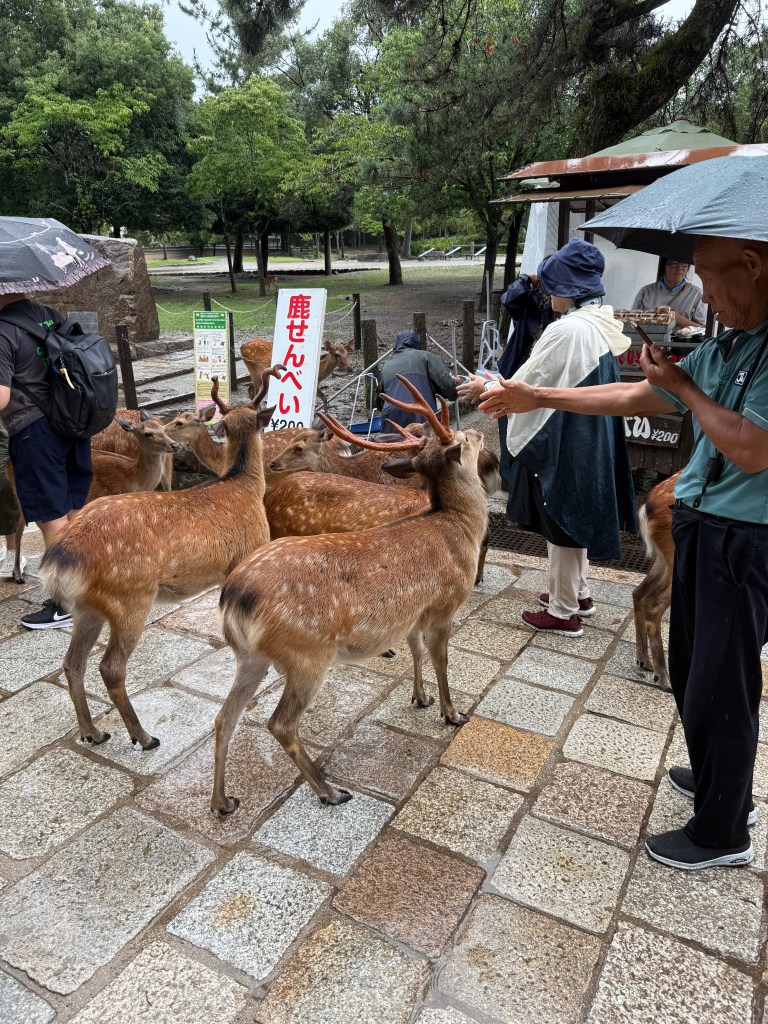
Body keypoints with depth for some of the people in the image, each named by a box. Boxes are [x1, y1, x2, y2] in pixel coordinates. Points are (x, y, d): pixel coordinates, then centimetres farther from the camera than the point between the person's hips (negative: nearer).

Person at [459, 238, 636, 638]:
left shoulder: (567, 330, -23)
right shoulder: (602, 325, 7)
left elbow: (528, 383, -15)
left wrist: (487, 387, 2)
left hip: (563, 443, -9)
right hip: (589, 438, 9)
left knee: (561, 522, 2)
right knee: (574, 516, 20)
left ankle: (563, 612, 16)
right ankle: (577, 593, 35)